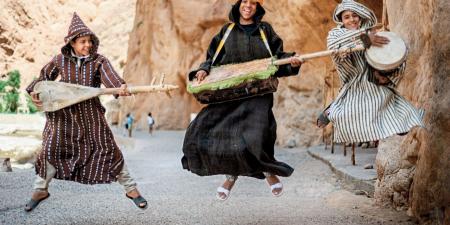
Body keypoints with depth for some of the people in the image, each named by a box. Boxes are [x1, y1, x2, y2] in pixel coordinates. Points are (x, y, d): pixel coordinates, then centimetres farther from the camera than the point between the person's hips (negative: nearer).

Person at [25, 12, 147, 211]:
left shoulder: (99, 61, -7)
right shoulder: (60, 60, -1)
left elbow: (109, 76, -26)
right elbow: (44, 77, 13)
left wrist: (120, 86, -48)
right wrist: (34, 91, -6)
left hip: (91, 114, -1)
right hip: (64, 114, 1)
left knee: (108, 149, 0)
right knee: (52, 148, 0)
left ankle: (130, 188, 12)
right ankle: (40, 189, 20)